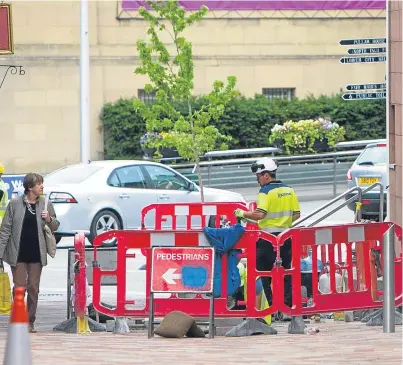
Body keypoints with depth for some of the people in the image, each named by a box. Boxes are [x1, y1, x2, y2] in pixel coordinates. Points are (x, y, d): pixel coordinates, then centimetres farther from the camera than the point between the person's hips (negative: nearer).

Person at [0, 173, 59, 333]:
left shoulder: (46, 204, 6)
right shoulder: (15, 204, -2)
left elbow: (55, 227, 15)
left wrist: (49, 219, -9)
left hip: (36, 253, 2)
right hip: (18, 253, -2)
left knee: (33, 289, 5)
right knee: (19, 287, -3)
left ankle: (30, 322, 13)